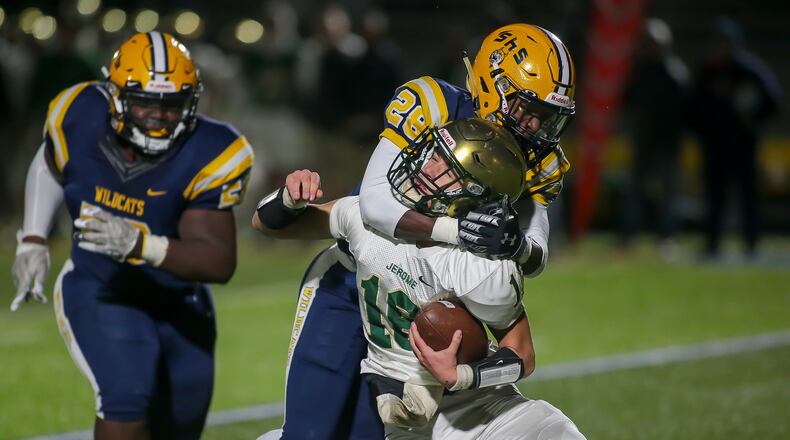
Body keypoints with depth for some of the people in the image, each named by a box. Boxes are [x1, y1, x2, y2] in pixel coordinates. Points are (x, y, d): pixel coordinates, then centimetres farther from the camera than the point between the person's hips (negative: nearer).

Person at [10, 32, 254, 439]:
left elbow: (220, 262, -32)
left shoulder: (205, 157, -25)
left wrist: (139, 245, -46)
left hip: (180, 306, 2)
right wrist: (33, 242, 3)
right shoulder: (81, 122, -18)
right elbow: (49, 165, 8)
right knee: (126, 400, -26)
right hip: (99, 293, -1)